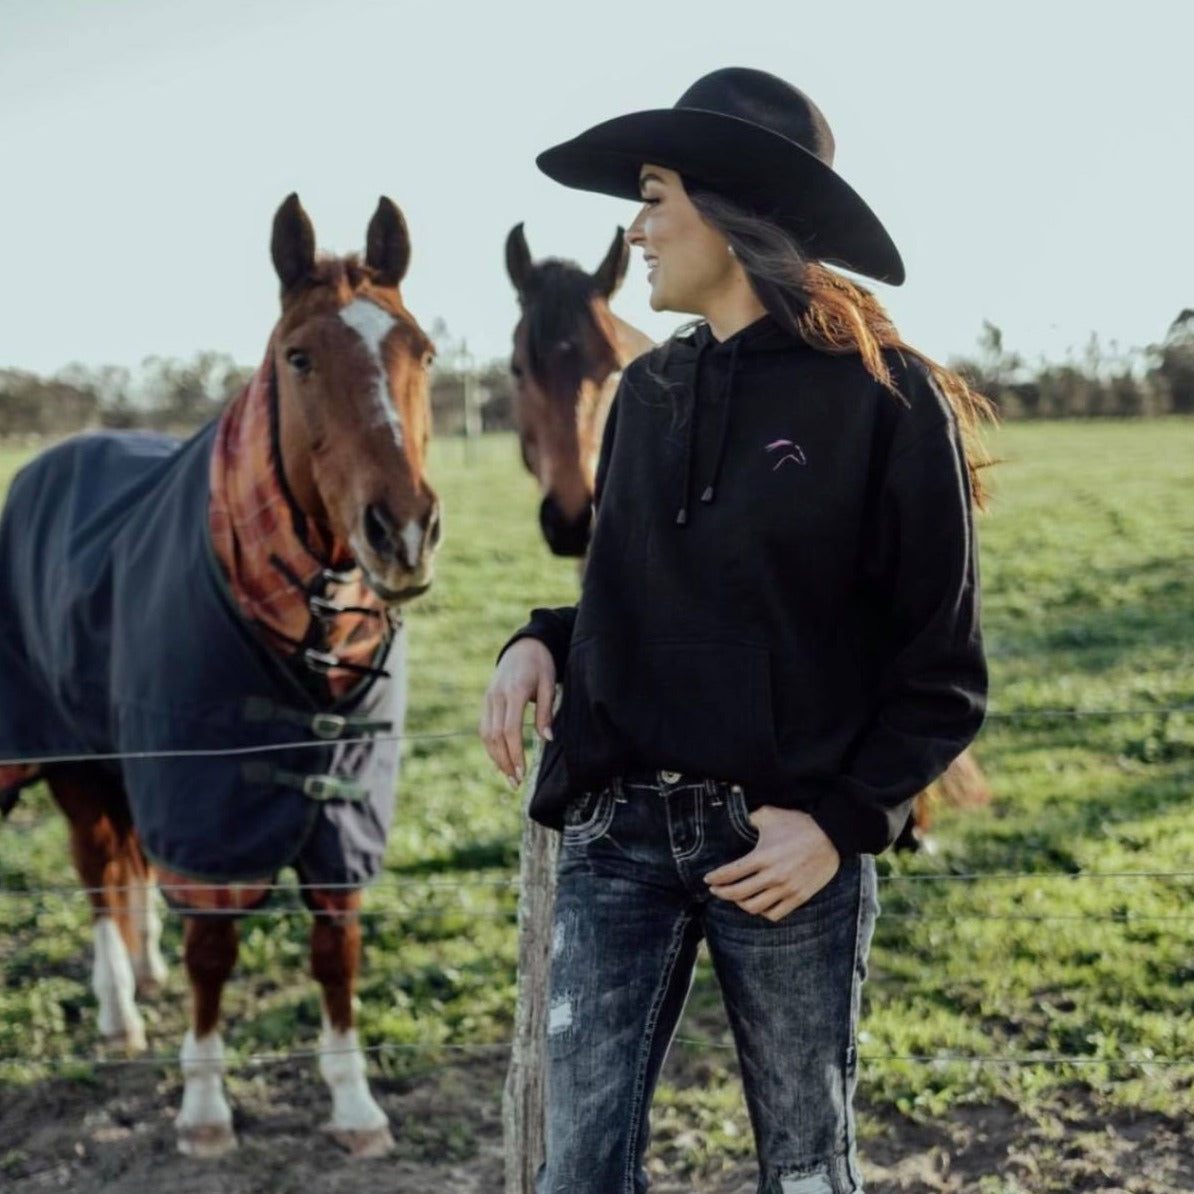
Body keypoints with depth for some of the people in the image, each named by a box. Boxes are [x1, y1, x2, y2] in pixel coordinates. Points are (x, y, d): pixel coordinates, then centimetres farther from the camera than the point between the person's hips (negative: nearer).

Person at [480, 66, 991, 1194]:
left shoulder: (885, 398, -7)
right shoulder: (647, 392, 9)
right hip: (617, 831, 4)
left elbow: (944, 671, -5)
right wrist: (540, 642, -1)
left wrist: (844, 819, -16)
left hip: (781, 844, -4)